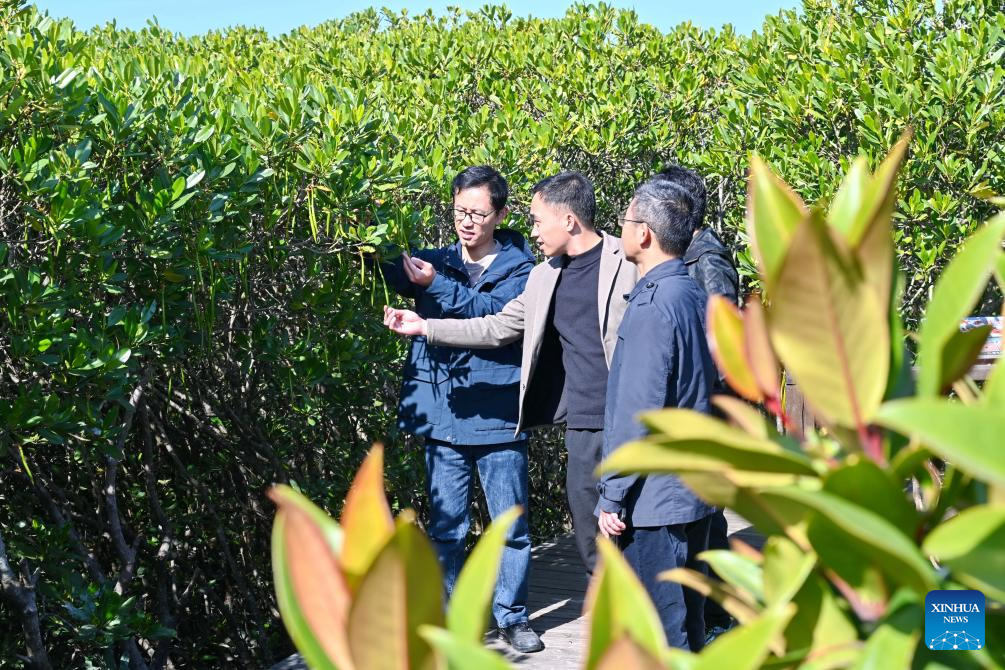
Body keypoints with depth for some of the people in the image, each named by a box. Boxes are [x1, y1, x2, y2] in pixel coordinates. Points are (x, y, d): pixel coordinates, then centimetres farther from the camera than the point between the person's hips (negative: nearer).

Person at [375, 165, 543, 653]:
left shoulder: (519, 266, -1)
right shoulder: (435, 261, 7)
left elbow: (498, 314, -19)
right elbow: (385, 274, -6)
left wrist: (438, 285, -28)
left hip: (498, 419, -2)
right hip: (442, 416, 2)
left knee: (511, 525, 8)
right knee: (446, 527, 8)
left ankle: (511, 615, 22)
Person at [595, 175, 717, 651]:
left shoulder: (652, 305, -18)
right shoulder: (693, 295, 10)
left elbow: (637, 413, -20)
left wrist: (613, 496, -13)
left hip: (655, 500, -9)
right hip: (693, 489, 9)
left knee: (662, 633, -1)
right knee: (686, 619, 16)